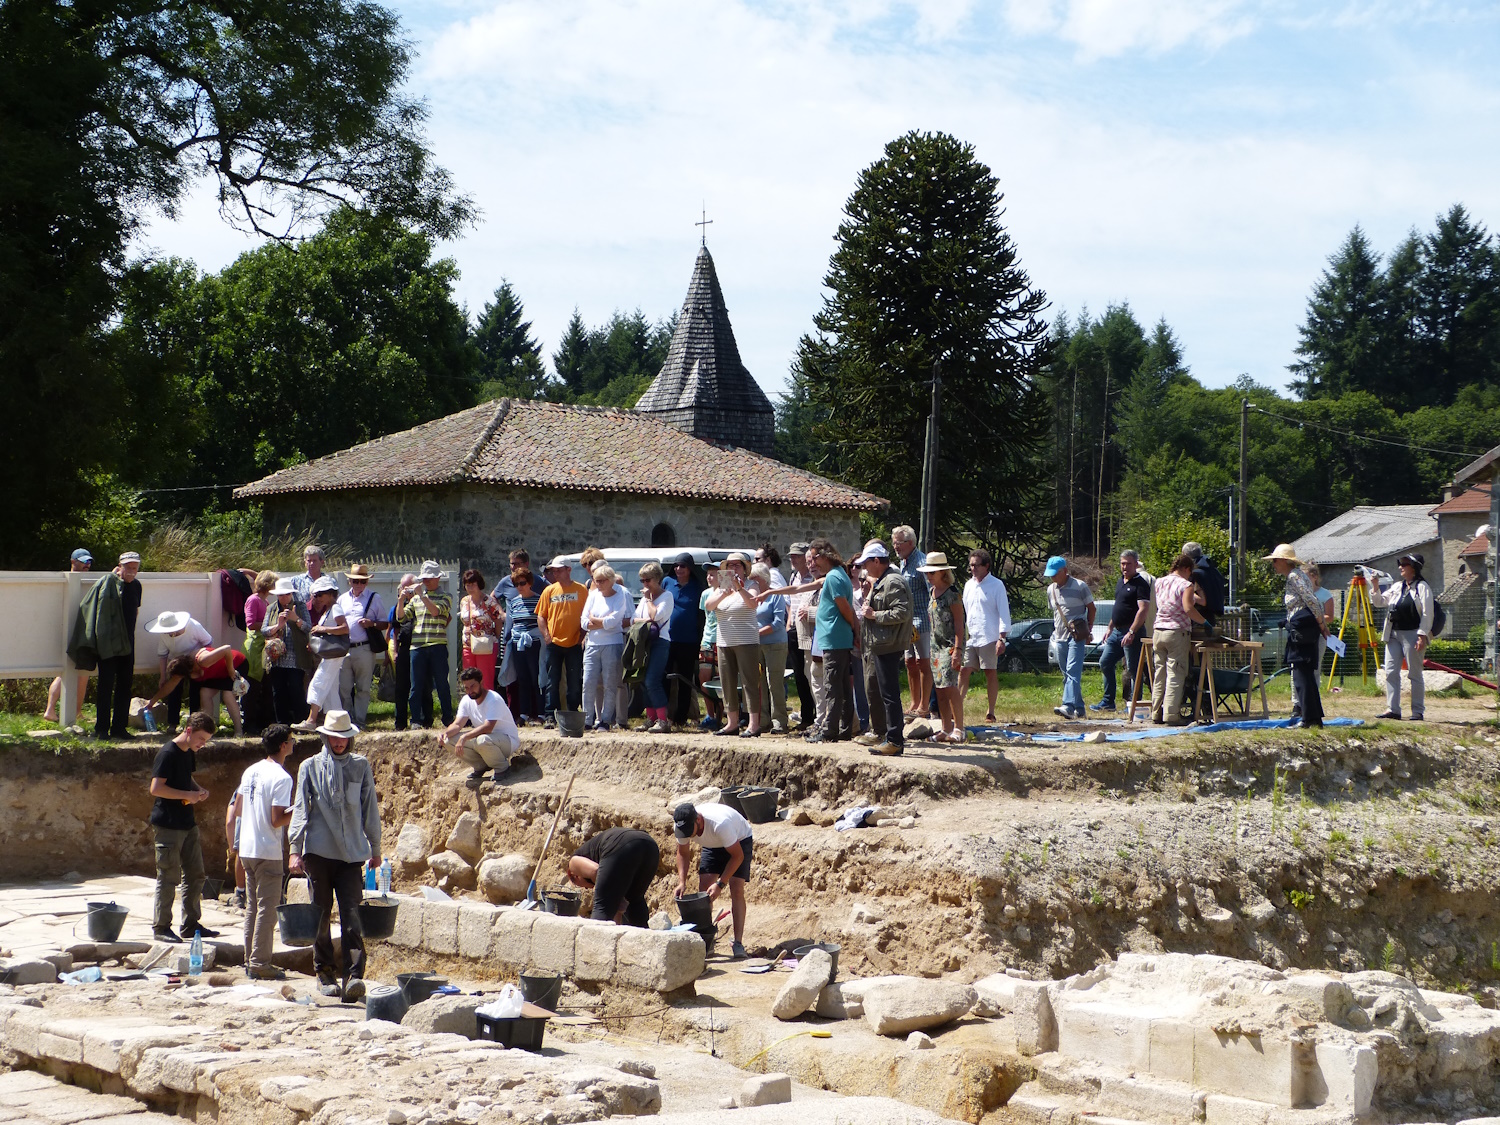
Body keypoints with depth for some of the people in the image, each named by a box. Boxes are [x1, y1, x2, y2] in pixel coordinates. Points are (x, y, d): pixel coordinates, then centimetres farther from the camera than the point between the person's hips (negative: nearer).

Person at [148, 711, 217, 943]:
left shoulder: (189, 753, 12)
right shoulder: (168, 753, -15)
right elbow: (156, 788, -20)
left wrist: (199, 789, 7)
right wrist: (188, 795, -19)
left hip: (187, 824, 9)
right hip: (168, 826, -9)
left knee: (195, 875, 11)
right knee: (169, 878, -3)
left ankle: (191, 924, 20)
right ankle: (160, 928, 5)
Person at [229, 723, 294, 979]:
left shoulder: (251, 771, 9)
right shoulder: (281, 778, -15)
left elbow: (235, 810, 16)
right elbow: (277, 820, -19)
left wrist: (234, 843, 27)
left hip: (247, 850, 8)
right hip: (268, 852, -8)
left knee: (252, 907, 13)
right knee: (267, 908, -3)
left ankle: (250, 962, 17)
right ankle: (260, 964, -2)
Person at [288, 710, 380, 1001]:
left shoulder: (361, 766, 9)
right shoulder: (311, 767, 6)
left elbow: (370, 808, 14)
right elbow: (301, 809, 3)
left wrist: (375, 849, 15)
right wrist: (295, 849, -5)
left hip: (352, 853, 0)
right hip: (318, 851, 0)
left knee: (351, 914, -9)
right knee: (322, 914, 5)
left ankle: (355, 975, -15)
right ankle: (325, 974, 15)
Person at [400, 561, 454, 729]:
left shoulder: (445, 597, 6)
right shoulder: (415, 598, 17)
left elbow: (436, 611, -13)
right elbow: (401, 617, 10)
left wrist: (421, 595, -15)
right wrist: (401, 600, -4)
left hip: (437, 646, -3)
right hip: (417, 646, 3)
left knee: (441, 684, 0)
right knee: (417, 685, 2)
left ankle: (448, 718, 7)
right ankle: (417, 720, 5)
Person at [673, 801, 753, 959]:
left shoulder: (720, 824, -44)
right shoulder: (680, 827, -26)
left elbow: (737, 856, -32)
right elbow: (683, 853, -6)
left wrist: (720, 884, -35)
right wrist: (682, 882, -18)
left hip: (740, 841, -5)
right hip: (713, 844, 5)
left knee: (736, 889, -18)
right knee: (704, 888, -8)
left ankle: (738, 943, -18)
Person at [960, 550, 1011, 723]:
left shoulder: (996, 585, -4)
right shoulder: (969, 585, 14)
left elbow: (1004, 613, -7)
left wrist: (1002, 638, -14)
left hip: (989, 638, -5)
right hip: (969, 637, 5)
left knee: (991, 673, 1)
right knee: (964, 671, -1)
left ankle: (991, 712, 7)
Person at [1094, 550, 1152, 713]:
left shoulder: (1140, 584, -12)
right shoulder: (1120, 582, 16)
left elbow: (1143, 609, -20)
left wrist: (1131, 632, -25)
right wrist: (1110, 629, 22)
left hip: (1132, 633, -9)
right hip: (1117, 631, 9)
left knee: (1133, 669, -5)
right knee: (1105, 663, 10)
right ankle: (1108, 702, 17)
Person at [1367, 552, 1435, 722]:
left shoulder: (1422, 587, -4)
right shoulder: (1396, 587, 16)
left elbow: (1427, 614, -9)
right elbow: (1379, 601, 21)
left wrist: (1422, 635, -16)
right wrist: (1375, 586, 4)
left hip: (1412, 635, -7)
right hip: (1393, 635, 7)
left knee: (1415, 674, -1)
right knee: (1391, 672, 1)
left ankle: (1418, 711, 4)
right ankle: (1392, 709, 3)